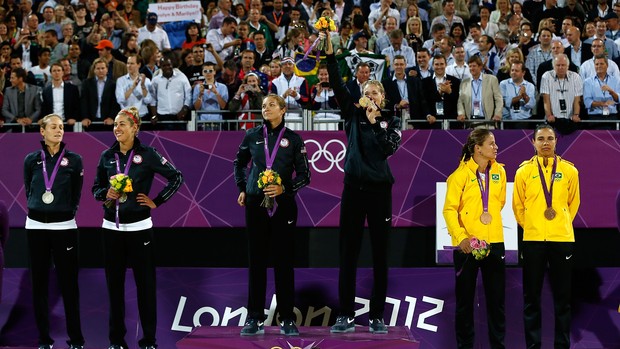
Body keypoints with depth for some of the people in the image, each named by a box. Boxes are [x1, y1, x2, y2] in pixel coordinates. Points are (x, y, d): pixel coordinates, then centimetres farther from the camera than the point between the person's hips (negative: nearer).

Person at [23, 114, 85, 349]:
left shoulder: (74, 160, 0)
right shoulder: (31, 160, 3)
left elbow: (76, 195, 8)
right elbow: (28, 190, 15)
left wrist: (66, 211, 8)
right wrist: (38, 208, 12)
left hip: (64, 227, -2)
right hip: (36, 226, 2)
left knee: (68, 283, -1)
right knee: (40, 282, 5)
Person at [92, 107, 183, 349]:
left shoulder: (146, 154, -4)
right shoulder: (107, 156, 6)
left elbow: (176, 177, -2)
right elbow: (96, 188, 14)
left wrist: (156, 202, -5)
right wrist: (106, 193, -8)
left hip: (138, 226, -3)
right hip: (112, 227, 3)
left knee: (145, 283, 0)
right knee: (114, 283, 6)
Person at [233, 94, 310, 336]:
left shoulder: (293, 139, 1)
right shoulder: (252, 136, 5)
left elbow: (304, 175, 2)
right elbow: (239, 163, 22)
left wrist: (284, 188, -12)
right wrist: (241, 189, 13)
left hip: (283, 205, -1)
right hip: (256, 205, 1)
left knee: (284, 261, 1)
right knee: (257, 261, 4)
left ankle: (287, 319, 7)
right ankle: (255, 319, 8)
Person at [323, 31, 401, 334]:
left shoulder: (391, 121, 8)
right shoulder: (354, 114, 9)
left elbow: (390, 147, -9)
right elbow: (337, 84, -1)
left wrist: (374, 122, -8)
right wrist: (329, 50, -8)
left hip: (379, 189, -1)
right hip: (353, 187, 1)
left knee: (380, 254, 3)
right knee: (348, 252, 1)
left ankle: (377, 315, 9)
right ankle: (346, 315, 5)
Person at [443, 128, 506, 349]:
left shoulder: (499, 171, 5)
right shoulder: (461, 174, -9)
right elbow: (449, 209, -12)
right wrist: (461, 237, -21)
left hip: (494, 242, 4)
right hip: (467, 245, -4)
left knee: (497, 298, 7)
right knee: (465, 299, 5)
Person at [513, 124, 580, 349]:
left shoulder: (569, 171, 3)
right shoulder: (524, 171, 1)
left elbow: (573, 203, 14)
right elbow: (518, 205, 10)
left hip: (562, 239, 0)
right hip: (532, 239, 0)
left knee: (563, 296, 4)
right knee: (532, 297, 4)